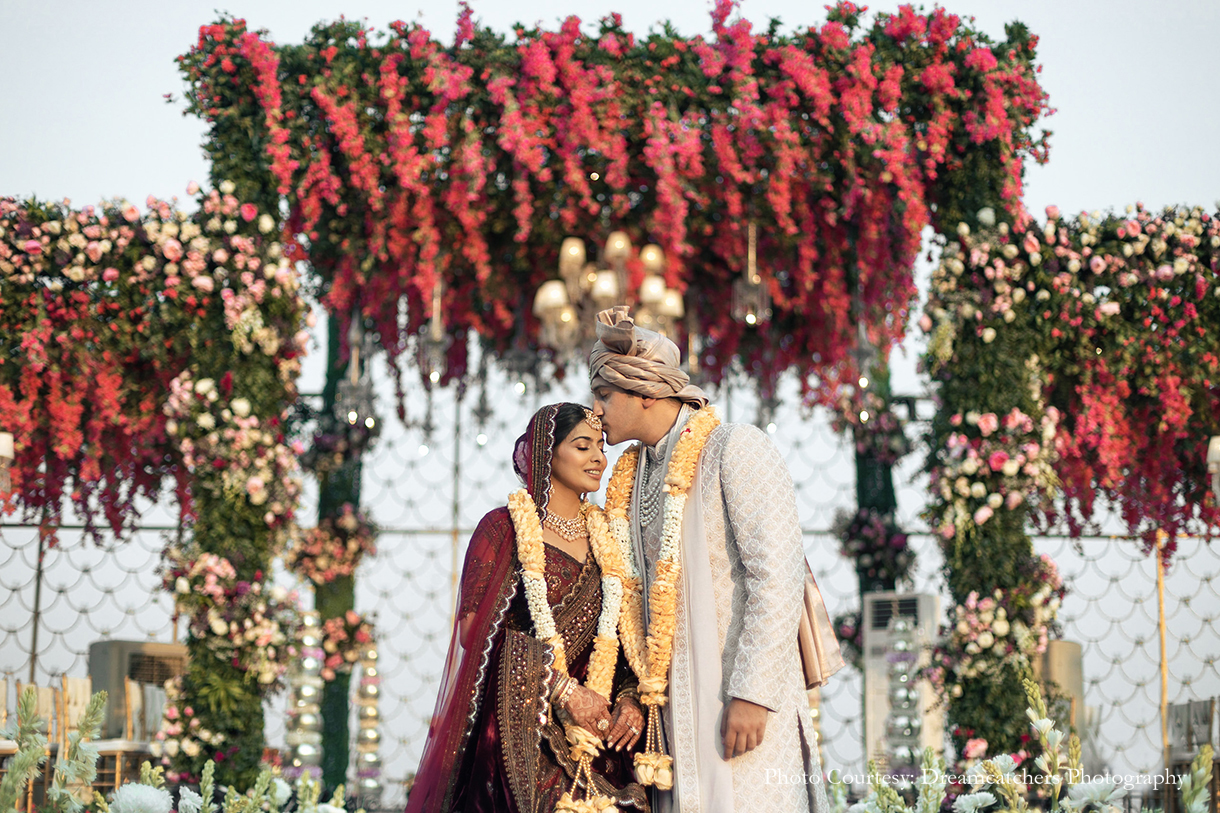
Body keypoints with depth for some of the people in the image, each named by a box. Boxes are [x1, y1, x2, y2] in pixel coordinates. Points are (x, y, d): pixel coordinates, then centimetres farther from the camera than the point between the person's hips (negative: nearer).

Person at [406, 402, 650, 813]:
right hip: (519, 724, -4)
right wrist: (565, 691, -12)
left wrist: (630, 699, -3)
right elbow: (473, 629, -7)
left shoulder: (605, 537, 17)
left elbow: (623, 634, 17)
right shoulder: (503, 528, 1)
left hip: (594, 730, 4)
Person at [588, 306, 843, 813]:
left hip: (741, 699, -7)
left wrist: (753, 693, -21)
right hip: (675, 707, 7)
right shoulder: (634, 476, 16)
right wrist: (636, 691, 8)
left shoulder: (736, 450, -7)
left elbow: (778, 578, -15)